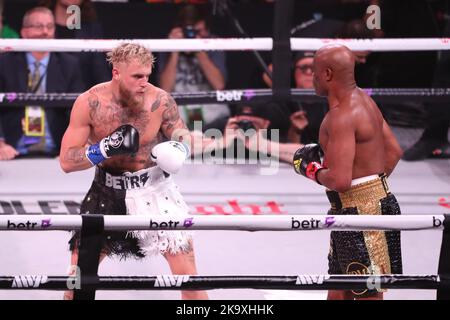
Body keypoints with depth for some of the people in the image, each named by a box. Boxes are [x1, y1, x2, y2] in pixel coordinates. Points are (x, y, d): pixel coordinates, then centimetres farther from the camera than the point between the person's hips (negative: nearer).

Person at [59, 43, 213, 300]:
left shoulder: (160, 100, -15)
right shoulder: (90, 103, -15)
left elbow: (183, 134, 2)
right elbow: (67, 161, -12)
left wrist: (180, 148, -22)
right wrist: (106, 148, -28)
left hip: (154, 187, -1)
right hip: (108, 191, 1)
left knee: (186, 269, -6)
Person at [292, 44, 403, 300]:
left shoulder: (342, 116, -20)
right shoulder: (364, 100, 11)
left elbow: (340, 180, -27)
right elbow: (394, 151, 19)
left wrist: (313, 171, -8)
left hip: (362, 211, -10)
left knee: (368, 293, -5)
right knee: (339, 288, 18)